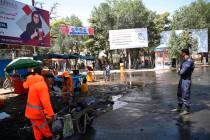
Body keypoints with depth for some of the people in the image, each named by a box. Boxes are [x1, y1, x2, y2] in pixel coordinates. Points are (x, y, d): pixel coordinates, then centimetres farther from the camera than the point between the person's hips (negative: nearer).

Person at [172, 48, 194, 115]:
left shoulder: (189, 61, -20)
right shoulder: (184, 61, 11)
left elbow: (182, 72, -23)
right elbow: (180, 70, 18)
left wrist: (179, 71, -3)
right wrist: (179, 71, -4)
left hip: (186, 80, -10)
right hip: (182, 80, 10)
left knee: (185, 96, 0)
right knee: (179, 94, 18)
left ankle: (187, 110, 14)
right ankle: (179, 108, 30)